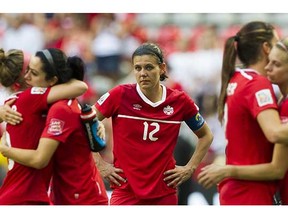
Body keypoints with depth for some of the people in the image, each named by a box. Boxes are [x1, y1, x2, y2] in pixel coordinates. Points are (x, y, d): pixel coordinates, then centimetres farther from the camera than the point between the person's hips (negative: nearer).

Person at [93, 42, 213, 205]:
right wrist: (101, 164, 0)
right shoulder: (121, 95, -5)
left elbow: (206, 136, 16)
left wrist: (190, 168, 8)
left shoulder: (180, 101, 1)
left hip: (165, 195, 2)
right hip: (126, 193, -2)